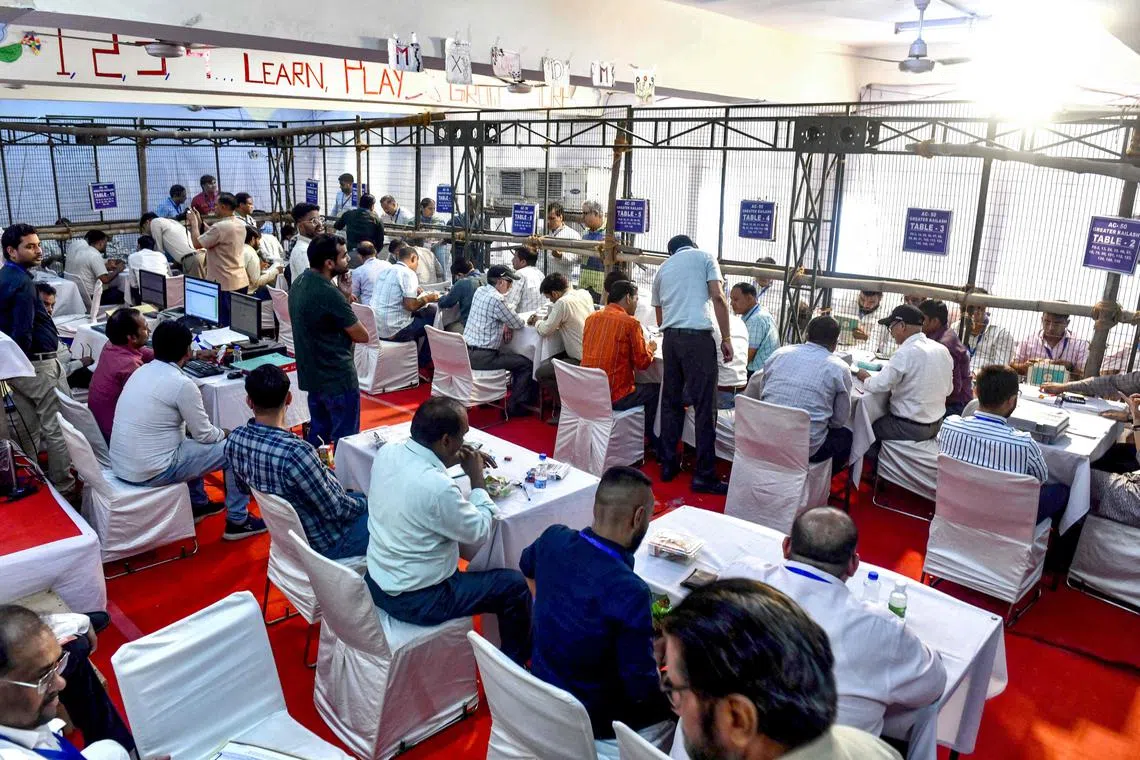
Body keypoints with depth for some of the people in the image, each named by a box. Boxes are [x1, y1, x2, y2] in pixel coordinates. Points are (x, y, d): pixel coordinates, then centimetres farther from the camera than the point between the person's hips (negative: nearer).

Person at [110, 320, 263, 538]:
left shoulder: (141, 371, 7)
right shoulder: (182, 384, -18)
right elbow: (204, 434, -9)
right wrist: (224, 434, 11)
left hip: (119, 465, 9)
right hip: (151, 473, -9)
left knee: (191, 440, 32)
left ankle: (198, 504, 40)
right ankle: (238, 521, 11)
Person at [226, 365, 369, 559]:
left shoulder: (233, 440, -13)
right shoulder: (295, 452, -37)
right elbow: (335, 510, -26)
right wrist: (363, 504, -4)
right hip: (324, 542, -8)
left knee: (359, 496, 27)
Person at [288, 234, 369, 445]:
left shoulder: (298, 284, 5)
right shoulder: (329, 294, -23)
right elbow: (363, 336, -16)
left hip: (311, 375, 9)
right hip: (338, 379, -9)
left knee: (317, 438, 20)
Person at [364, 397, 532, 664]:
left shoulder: (387, 451, -9)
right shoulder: (438, 487, -31)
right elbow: (480, 531, -15)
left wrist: (449, 462, 5)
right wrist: (477, 477, -7)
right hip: (416, 601, -8)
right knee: (514, 585, 3)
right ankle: (516, 664, 25)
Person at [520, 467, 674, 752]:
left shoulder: (553, 539, -13)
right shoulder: (630, 591, -34)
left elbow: (527, 567, 12)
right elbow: (642, 689, -24)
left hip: (542, 689, 7)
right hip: (590, 720, -6)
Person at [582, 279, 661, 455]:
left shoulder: (591, 318, 8)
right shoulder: (630, 323, -12)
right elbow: (643, 363, -7)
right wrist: (650, 348, 14)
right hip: (614, 397, -7)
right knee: (657, 389, 15)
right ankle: (657, 447, 26)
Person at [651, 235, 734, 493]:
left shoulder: (663, 268, 23)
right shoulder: (705, 257, 10)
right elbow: (717, 297, -5)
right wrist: (727, 338, -4)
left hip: (671, 337, 5)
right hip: (698, 336, -5)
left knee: (671, 403, 15)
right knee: (705, 407, -2)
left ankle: (668, 465, 19)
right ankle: (704, 476, 0)